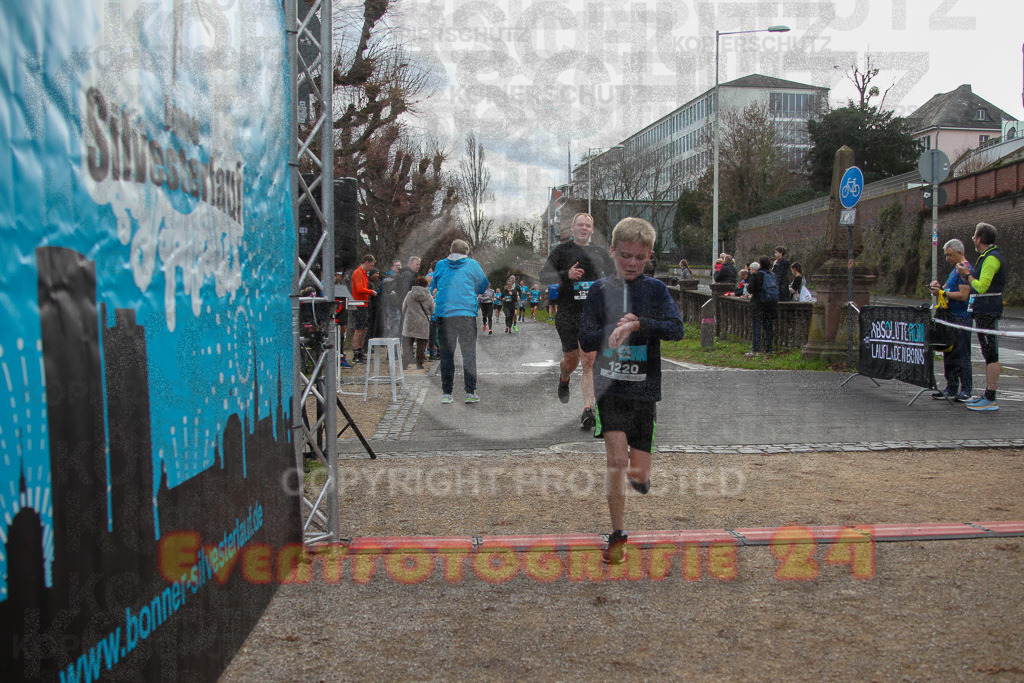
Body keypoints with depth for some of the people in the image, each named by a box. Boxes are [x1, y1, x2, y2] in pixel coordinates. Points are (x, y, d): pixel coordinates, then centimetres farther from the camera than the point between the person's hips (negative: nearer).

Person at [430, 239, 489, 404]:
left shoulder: (440, 265, 8)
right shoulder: (472, 265, 3)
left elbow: (433, 288, 19)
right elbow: (483, 287, 13)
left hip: (444, 314, 1)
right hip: (467, 314, -1)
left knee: (446, 354, 6)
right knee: (469, 353, 5)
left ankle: (446, 392, 4)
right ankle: (470, 392, 1)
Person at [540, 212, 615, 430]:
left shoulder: (600, 253, 15)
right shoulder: (562, 250, 6)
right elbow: (544, 275, -3)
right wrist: (566, 275, -19)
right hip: (567, 314, -1)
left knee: (590, 361, -10)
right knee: (571, 359, 8)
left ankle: (588, 411, -13)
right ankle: (564, 379, 45)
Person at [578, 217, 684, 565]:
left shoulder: (656, 290, 5)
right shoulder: (600, 290, 6)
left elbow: (676, 329, -9)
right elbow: (585, 341, 2)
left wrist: (638, 324, -23)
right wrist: (616, 329, -16)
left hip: (644, 388, 1)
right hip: (610, 385, -1)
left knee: (638, 474, 2)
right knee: (616, 459, -16)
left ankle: (639, 475, 40)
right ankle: (618, 533, 1)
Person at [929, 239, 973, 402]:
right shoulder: (955, 269, 17)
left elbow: (963, 295, -20)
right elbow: (950, 289, 23)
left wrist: (942, 293, -14)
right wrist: (939, 286, 3)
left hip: (961, 319, -10)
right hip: (951, 317, 10)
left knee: (961, 355, -4)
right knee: (949, 354, 12)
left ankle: (966, 390, 3)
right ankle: (951, 388, 18)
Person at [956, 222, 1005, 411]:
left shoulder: (991, 258, -14)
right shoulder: (987, 256, 17)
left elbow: (981, 287, -22)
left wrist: (967, 275, -8)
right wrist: (968, 275, 8)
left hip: (988, 312, -11)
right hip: (984, 311, 11)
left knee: (991, 355, -9)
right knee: (988, 354, 12)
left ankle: (990, 400, -8)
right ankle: (987, 395, 18)